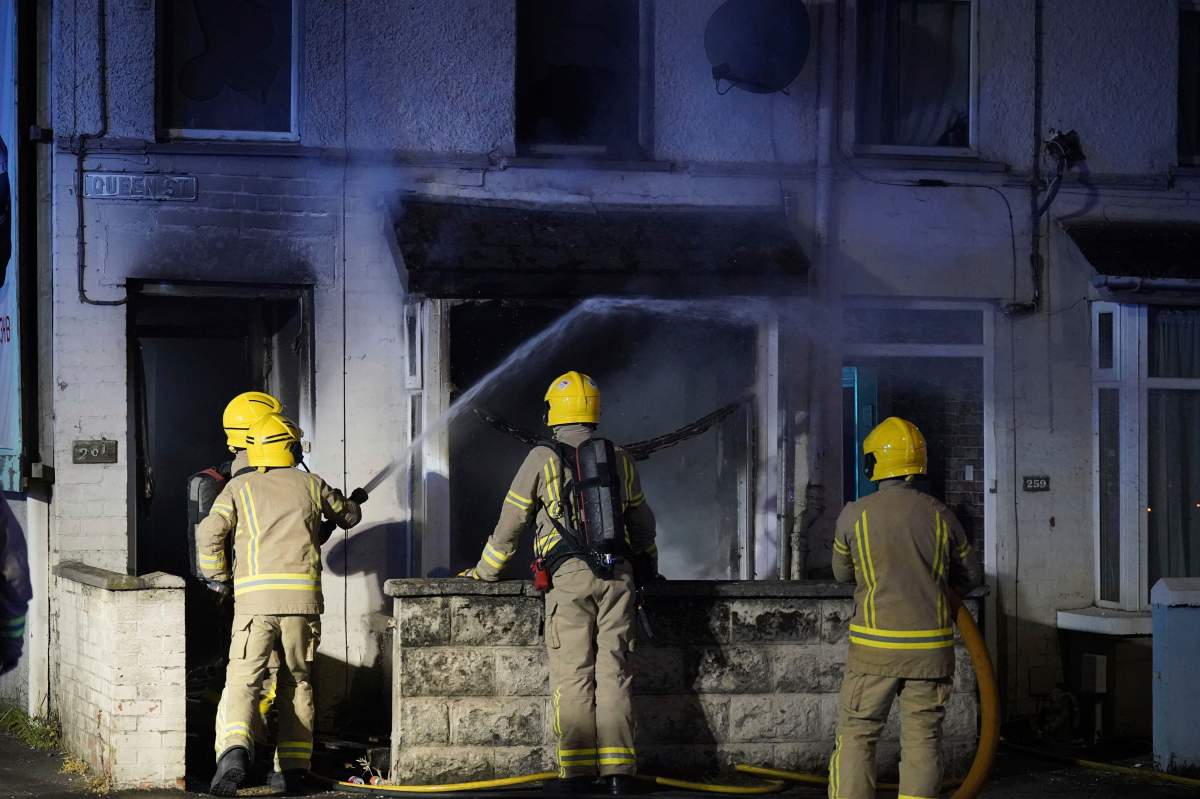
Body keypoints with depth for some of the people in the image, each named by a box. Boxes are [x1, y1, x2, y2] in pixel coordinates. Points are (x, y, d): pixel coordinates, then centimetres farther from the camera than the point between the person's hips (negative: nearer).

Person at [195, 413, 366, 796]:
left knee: (242, 681, -6)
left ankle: (234, 750, -31)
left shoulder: (239, 487, 9)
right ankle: (293, 768, 14)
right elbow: (348, 517, 31)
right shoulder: (311, 484, 14)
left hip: (254, 598, -2)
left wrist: (219, 578, 13)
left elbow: (209, 534, -3)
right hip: (303, 596, 2)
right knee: (296, 682, 15)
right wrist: (354, 502, 55)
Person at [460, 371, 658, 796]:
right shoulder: (620, 459, 13)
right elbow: (642, 523, 24)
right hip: (619, 574, 3)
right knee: (614, 672, 4)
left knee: (573, 676, 0)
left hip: (570, 577, -3)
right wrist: (648, 567, 41)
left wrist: (484, 571, 21)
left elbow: (510, 523, 7)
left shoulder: (542, 458, 2)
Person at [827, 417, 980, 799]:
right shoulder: (940, 515, -2)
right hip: (930, 646, 2)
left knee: (856, 735, 7)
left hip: (874, 646, -2)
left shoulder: (855, 515, -7)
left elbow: (842, 572, 11)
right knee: (922, 739, 7)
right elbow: (968, 576, 12)